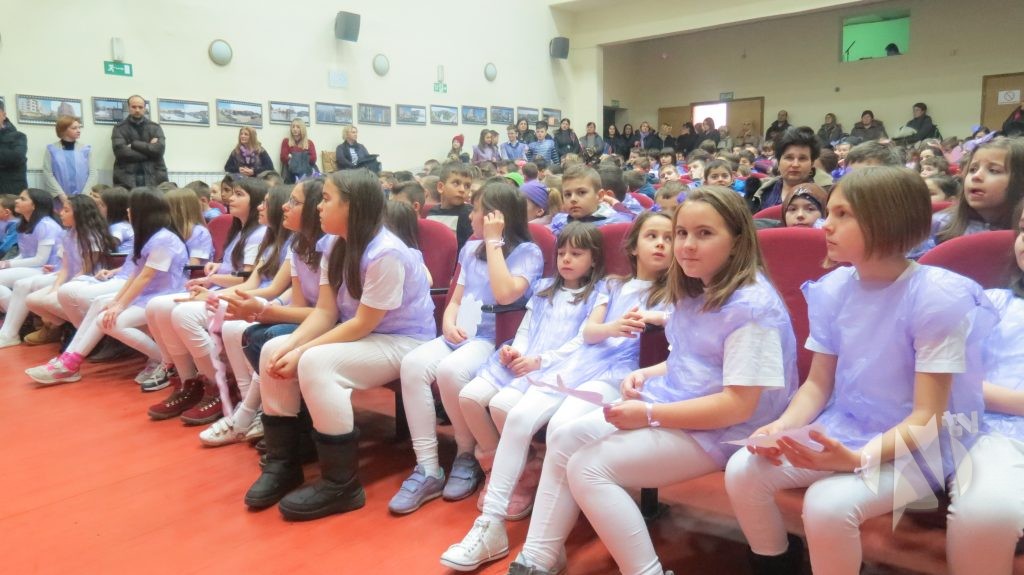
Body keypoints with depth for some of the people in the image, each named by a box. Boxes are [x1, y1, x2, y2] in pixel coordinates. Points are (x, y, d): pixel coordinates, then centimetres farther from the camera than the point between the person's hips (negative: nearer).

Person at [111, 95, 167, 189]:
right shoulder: (120, 128, 9)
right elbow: (121, 151, -7)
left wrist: (134, 144, -5)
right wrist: (149, 150, -6)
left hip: (153, 177, 1)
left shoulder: (155, 127, 14)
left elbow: (159, 149, -2)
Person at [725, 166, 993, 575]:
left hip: (915, 447, -5)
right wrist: (783, 426, -14)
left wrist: (859, 458, -34)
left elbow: (927, 418, -18)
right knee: (743, 471, -14)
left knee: (827, 503, -30)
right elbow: (818, 383, 6)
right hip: (840, 432, 6)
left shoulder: (937, 297, -19)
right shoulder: (834, 289, -2)